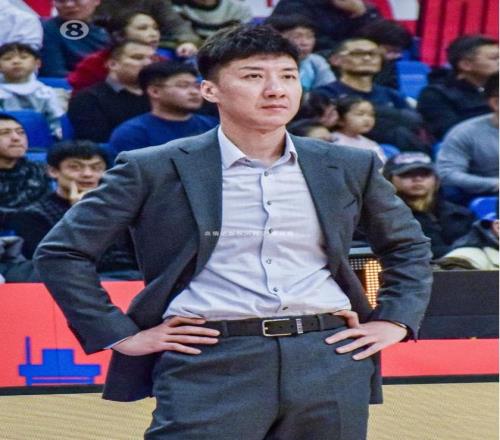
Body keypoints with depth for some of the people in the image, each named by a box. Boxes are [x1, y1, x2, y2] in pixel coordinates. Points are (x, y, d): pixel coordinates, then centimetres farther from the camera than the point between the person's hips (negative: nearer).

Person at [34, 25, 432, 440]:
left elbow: (409, 245, 27)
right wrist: (120, 335, -1)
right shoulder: (154, 170, 2)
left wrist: (395, 320, 13)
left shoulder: (348, 168, 12)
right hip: (211, 365, -3)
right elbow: (61, 252, 4)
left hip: (329, 361, 3)